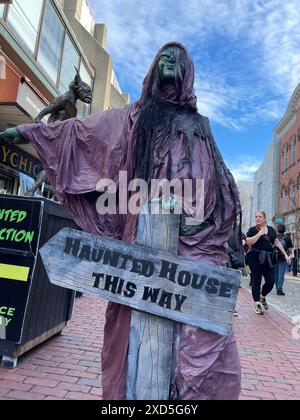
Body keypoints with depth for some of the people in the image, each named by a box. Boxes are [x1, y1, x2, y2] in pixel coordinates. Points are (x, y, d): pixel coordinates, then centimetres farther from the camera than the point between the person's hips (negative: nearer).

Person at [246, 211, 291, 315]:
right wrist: (260, 233, -16)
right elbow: (249, 242, -15)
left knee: (271, 281, -1)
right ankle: (257, 303, 14)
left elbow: (277, 242, 17)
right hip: (255, 257, -4)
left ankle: (262, 297, 28)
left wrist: (285, 254, 13)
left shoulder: (271, 229, 12)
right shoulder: (252, 230, -1)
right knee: (257, 281, 1)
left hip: (268, 258, 4)